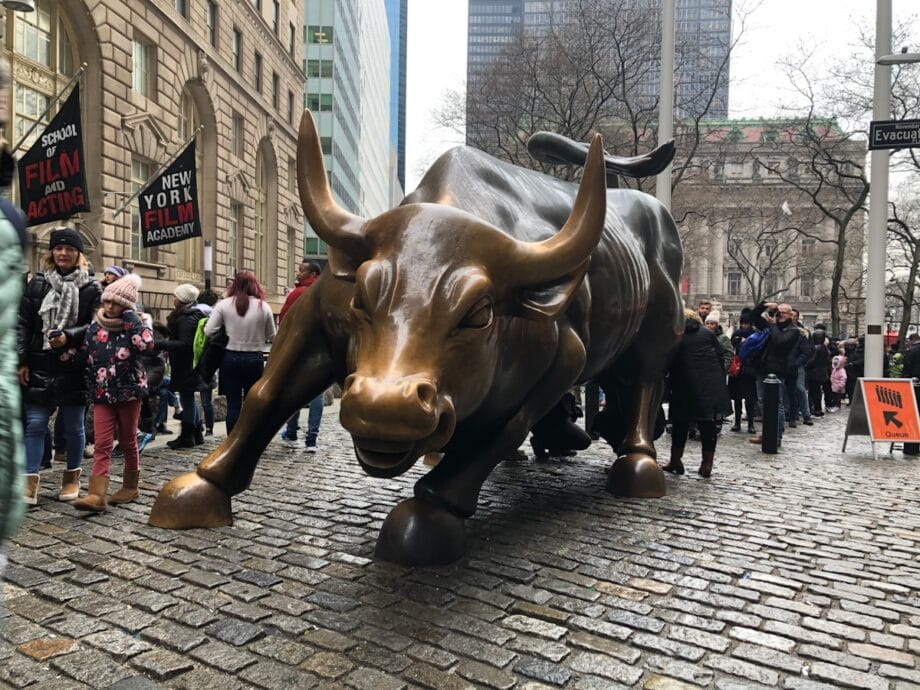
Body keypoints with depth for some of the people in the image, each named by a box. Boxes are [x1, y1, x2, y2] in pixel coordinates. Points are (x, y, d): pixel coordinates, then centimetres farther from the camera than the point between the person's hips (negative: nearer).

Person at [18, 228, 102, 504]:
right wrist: (21, 362, 0)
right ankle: (30, 481, 6)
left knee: (73, 426, 9)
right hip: (40, 366, 2)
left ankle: (72, 476, 24)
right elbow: (22, 324, 6)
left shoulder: (92, 289, 1)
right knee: (35, 425, 1)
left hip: (74, 368, -1)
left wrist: (68, 337, -18)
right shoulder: (36, 284, 7)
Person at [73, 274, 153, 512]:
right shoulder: (95, 328, 6)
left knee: (128, 442, 9)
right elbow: (86, 358, 14)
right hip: (103, 394, 3)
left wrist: (132, 321, -20)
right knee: (102, 445, -4)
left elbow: (147, 344, -26)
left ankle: (130, 487, 24)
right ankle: (97, 495, -9)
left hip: (130, 392, -3)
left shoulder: (134, 325, -5)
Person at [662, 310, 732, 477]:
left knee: (681, 423, 10)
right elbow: (721, 357, 6)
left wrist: (671, 383, 14)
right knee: (710, 425, 7)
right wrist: (721, 380, 10)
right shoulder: (708, 333, 9)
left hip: (686, 387, -1)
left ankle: (675, 461, 15)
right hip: (713, 386, 2)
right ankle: (707, 463, 9)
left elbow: (669, 365, 3)